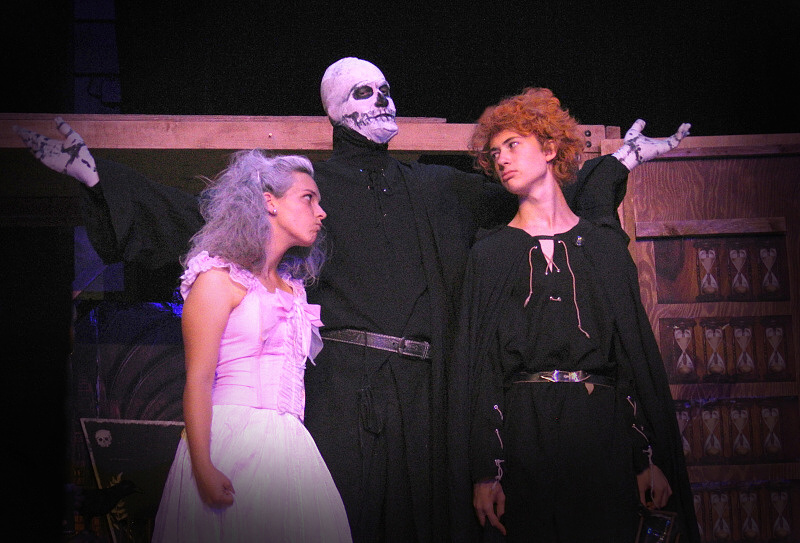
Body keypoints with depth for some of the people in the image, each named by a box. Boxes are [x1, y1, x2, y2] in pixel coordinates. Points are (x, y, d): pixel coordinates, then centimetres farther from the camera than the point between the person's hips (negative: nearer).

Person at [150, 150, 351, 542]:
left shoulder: (293, 286, 19)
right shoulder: (220, 278, -3)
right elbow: (198, 380, -10)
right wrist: (203, 468, -18)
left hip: (289, 444, 7)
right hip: (232, 440, -6)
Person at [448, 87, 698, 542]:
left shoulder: (605, 241, 11)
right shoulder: (490, 254, 10)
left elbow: (638, 348, 8)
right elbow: (479, 364, 4)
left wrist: (651, 458, -1)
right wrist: (484, 471, -6)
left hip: (604, 427, 1)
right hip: (526, 431, 0)